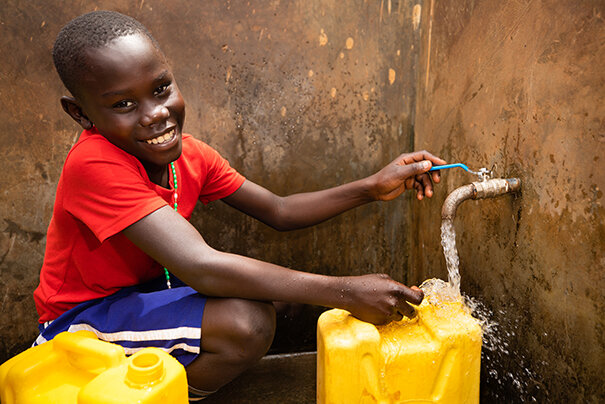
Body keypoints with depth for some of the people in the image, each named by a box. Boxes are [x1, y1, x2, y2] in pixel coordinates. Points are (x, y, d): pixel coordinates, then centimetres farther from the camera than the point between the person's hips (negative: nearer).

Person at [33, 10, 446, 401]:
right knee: (245, 325, -27)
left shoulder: (191, 155, -7)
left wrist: (371, 188, -15)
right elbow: (199, 267, -39)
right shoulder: (94, 165, -30)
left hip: (145, 293, 7)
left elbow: (279, 212, -2)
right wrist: (345, 292, -38)